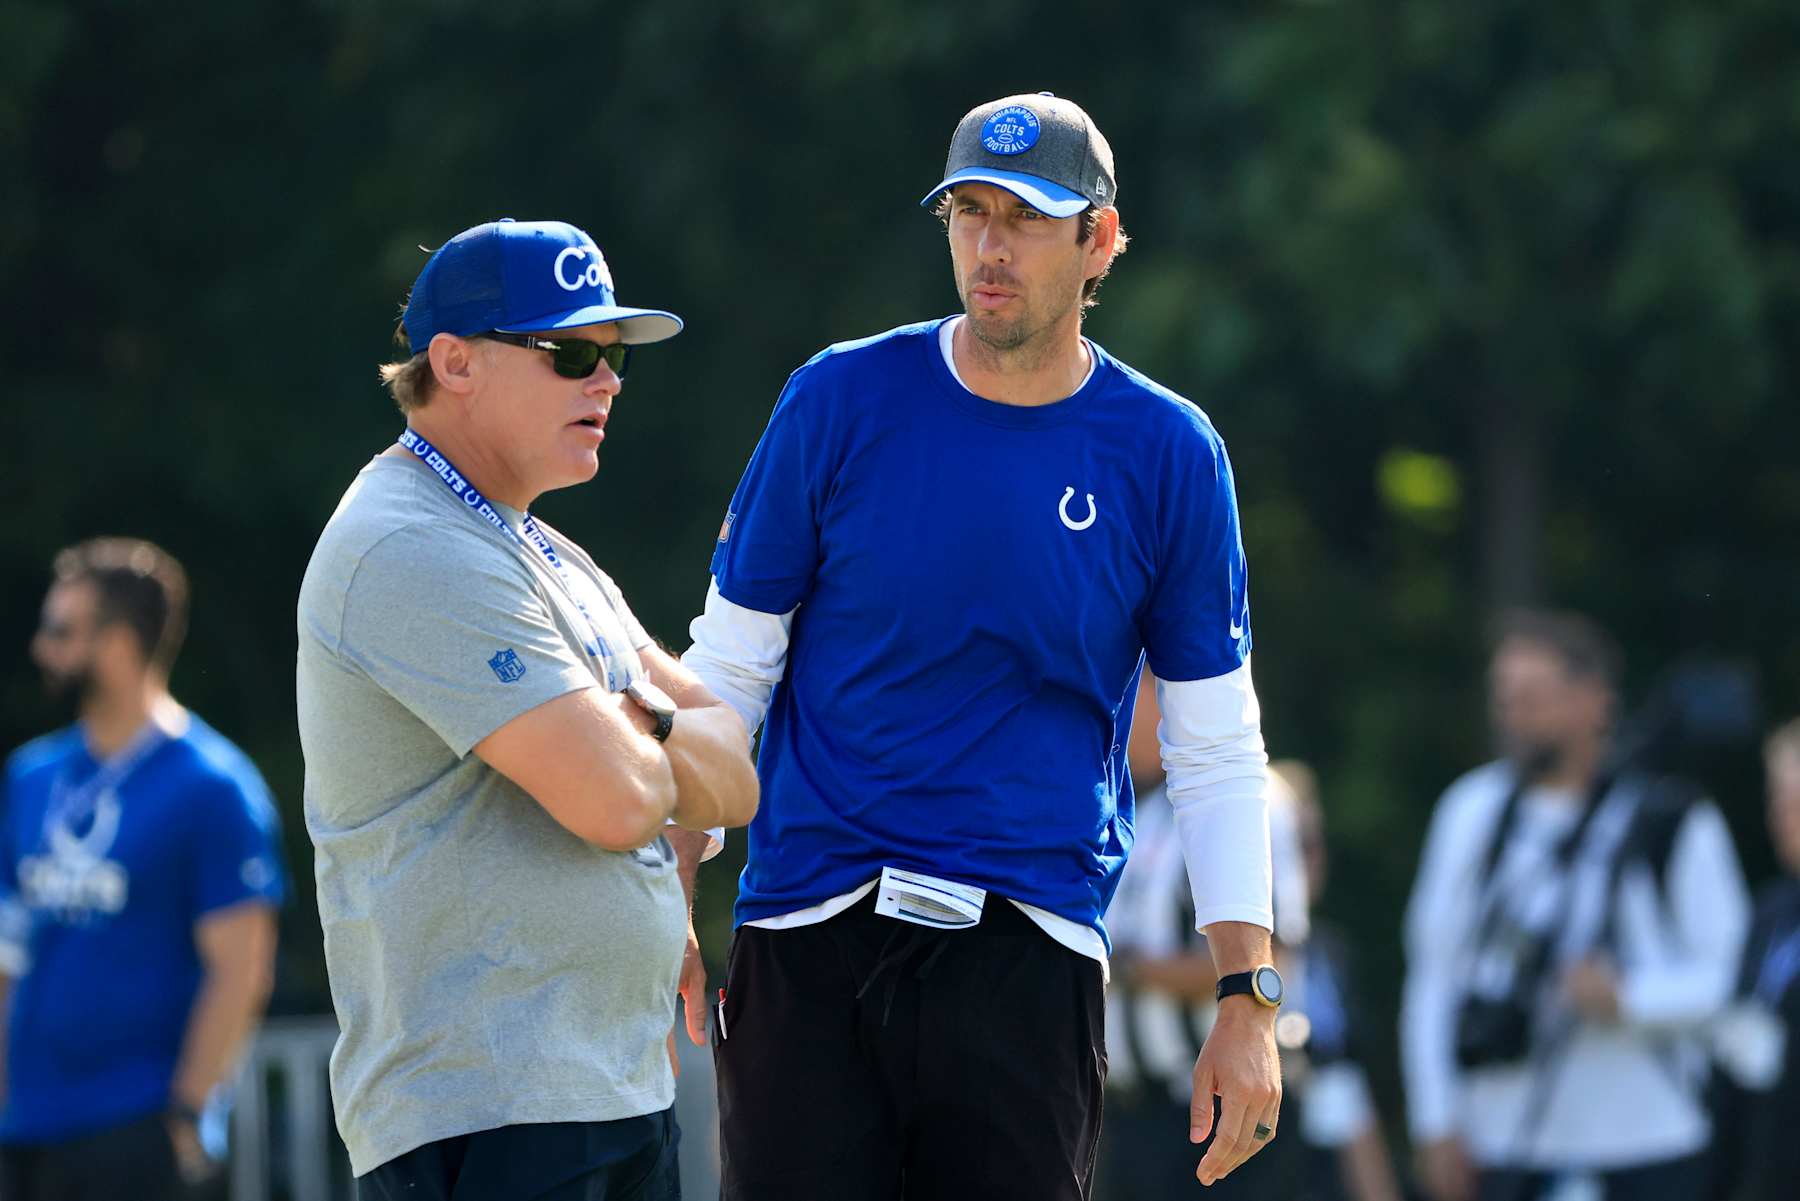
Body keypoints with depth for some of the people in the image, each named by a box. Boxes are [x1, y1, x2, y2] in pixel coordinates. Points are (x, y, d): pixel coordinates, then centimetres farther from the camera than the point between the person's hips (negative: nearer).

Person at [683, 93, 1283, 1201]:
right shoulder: (840, 402, 1)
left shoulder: (1168, 454, 2)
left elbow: (1217, 747, 6)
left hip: (1030, 956, 0)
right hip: (810, 939, 0)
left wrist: (1249, 996, 0)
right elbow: (730, 665, 7)